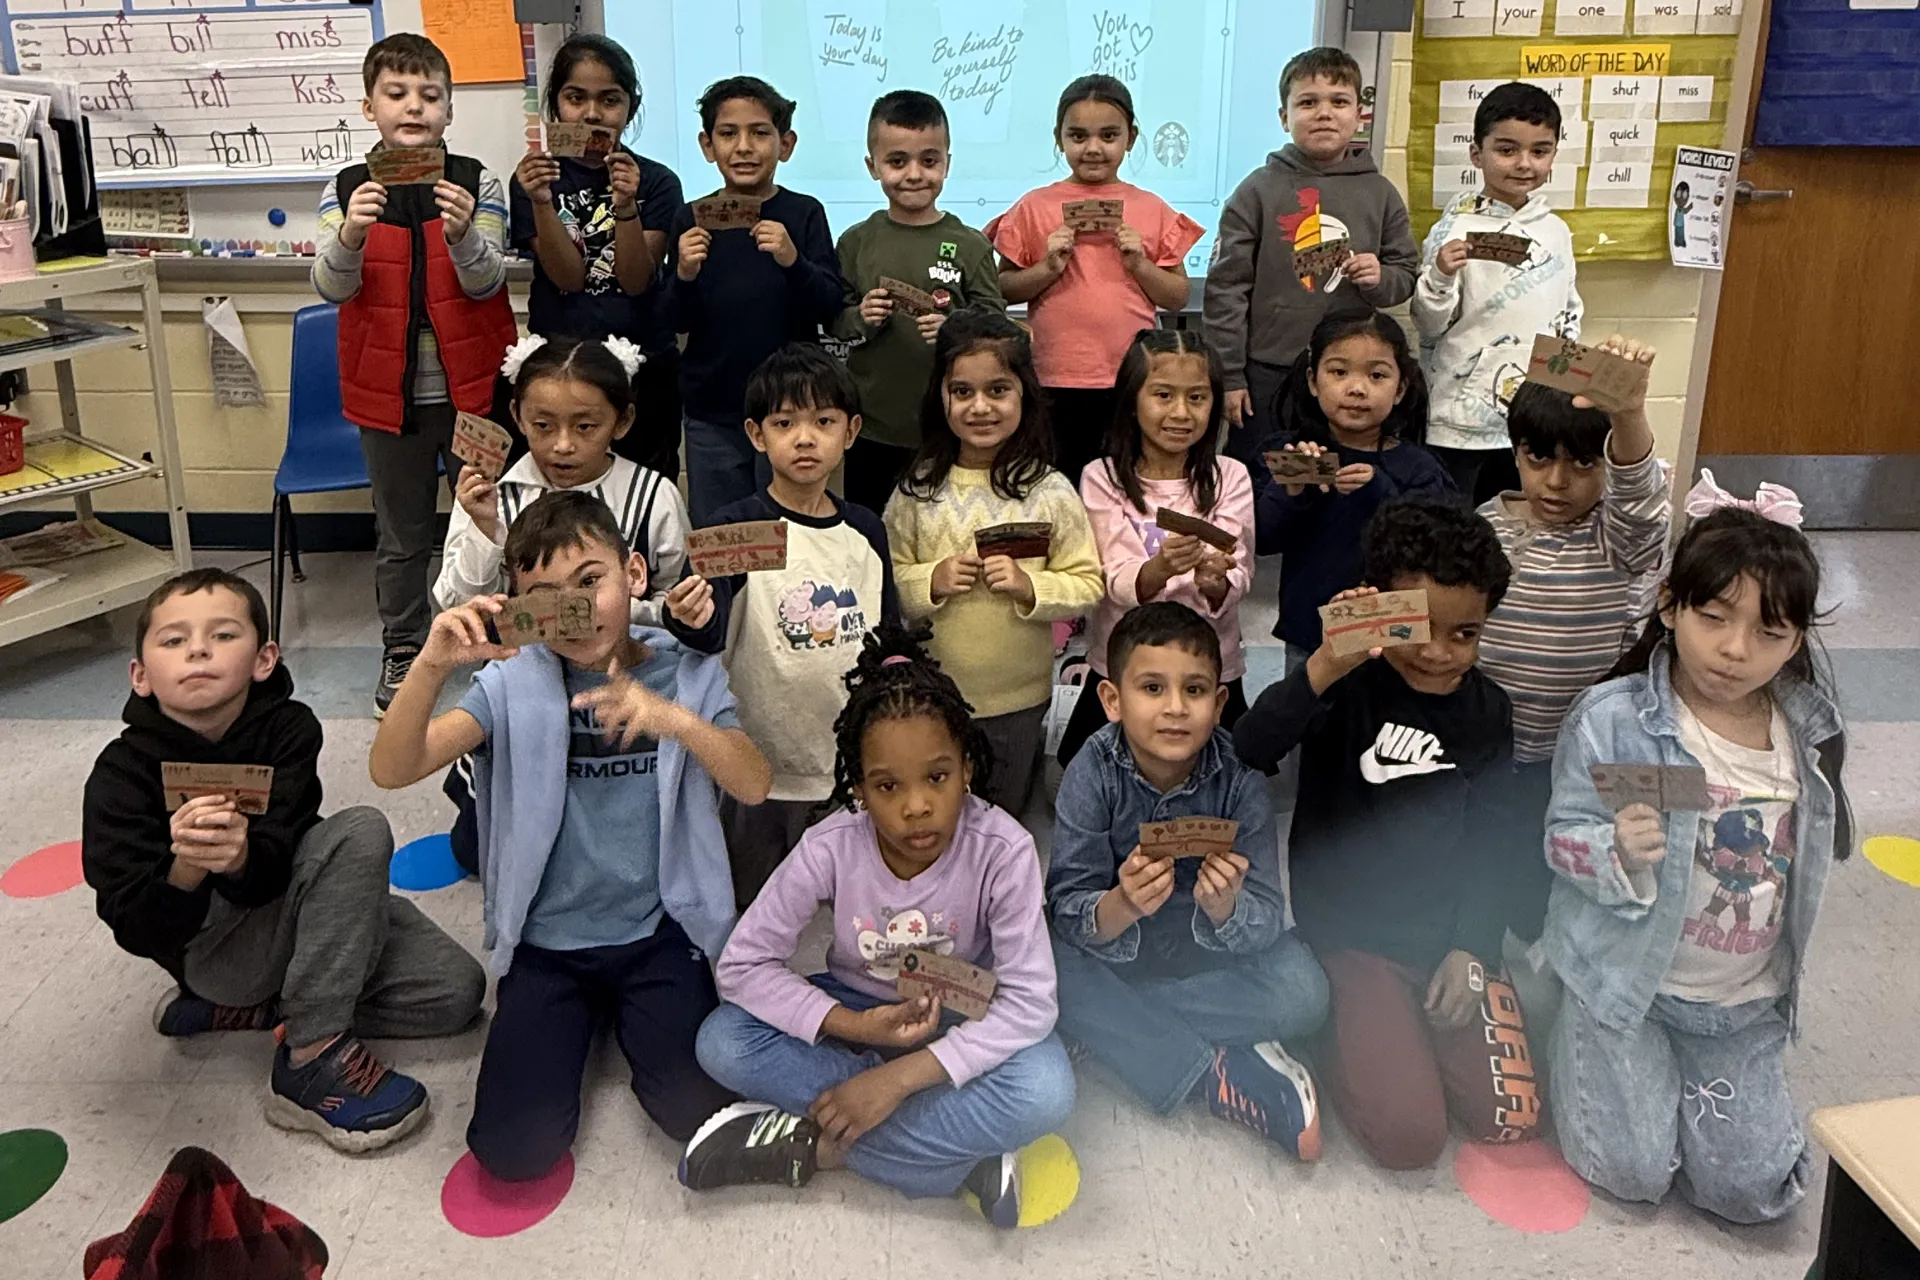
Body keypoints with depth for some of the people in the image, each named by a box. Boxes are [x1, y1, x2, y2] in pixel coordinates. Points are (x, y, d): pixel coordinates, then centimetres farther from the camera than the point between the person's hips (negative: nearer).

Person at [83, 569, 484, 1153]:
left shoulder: (287, 728, -13)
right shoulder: (122, 775, -18)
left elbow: (272, 872, -21)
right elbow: (137, 931, -23)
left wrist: (239, 857, -45)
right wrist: (185, 870, -44)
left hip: (282, 903, 4)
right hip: (212, 945, -4)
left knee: (456, 992, -10)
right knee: (362, 831, -27)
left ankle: (260, 1007, 3)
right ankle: (312, 1058, -25)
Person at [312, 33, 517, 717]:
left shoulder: (476, 182, -4)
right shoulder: (347, 190, -2)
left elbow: (486, 282, -11)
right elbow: (330, 286, -11)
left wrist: (462, 236, -32)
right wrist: (349, 236, -31)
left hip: (471, 386, -1)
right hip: (388, 391, 1)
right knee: (401, 533, 14)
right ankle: (401, 649, 29)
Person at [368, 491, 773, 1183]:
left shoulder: (687, 673, -2)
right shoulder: (515, 682, -4)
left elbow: (753, 786, -16)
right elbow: (392, 770, -16)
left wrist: (678, 719, -35)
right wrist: (432, 665, -34)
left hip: (659, 931, 0)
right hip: (547, 940, 0)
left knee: (695, 1110, -17)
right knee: (514, 1147, -11)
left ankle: (629, 1017, 16)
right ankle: (580, 1019, 20)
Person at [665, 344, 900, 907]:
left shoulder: (866, 531, 4)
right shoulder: (738, 527, -11)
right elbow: (710, 634, -24)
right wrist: (691, 621, -47)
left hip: (858, 773, 4)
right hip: (763, 770, -4)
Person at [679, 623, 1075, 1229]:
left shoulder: (1003, 851, -26)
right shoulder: (830, 848, -21)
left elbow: (1028, 1000, -26)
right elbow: (743, 963, -15)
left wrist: (900, 1076, -32)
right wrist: (852, 1026, -28)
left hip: (962, 1021, -2)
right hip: (858, 1012, 2)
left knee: (1045, 1092, -33)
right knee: (722, 1042, -23)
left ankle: (815, 1144, -20)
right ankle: (963, 1148, -22)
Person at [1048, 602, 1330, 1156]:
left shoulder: (1238, 779, -20)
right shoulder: (1094, 773, -21)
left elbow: (1266, 920, -20)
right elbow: (1068, 910, -22)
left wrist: (1225, 910, -43)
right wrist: (1121, 907, -45)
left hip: (1210, 952, 0)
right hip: (1116, 948, 0)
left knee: (1303, 993, -25)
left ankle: (1121, 1032, -14)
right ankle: (1219, 1072, -19)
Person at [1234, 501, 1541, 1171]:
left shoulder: (1487, 710, 4)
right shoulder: (1348, 687, -11)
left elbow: (1491, 840, 9)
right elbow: (1247, 754, -29)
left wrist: (1471, 948, -2)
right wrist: (1324, 666, -42)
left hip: (1451, 938, 5)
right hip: (1352, 933, -4)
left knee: (1510, 1121, -4)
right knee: (1410, 1135, -14)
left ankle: (1408, 1026, 20)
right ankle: (1341, 1026, 13)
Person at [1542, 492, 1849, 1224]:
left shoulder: (1807, 732, -2)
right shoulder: (1613, 718, -17)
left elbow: (1810, 854, 12)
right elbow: (1564, 837, -15)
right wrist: (1619, 852, -36)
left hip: (1747, 999, 4)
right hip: (1625, 975, -4)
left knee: (1755, 1190, 2)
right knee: (1635, 1173, -5)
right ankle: (1583, 1054, 24)